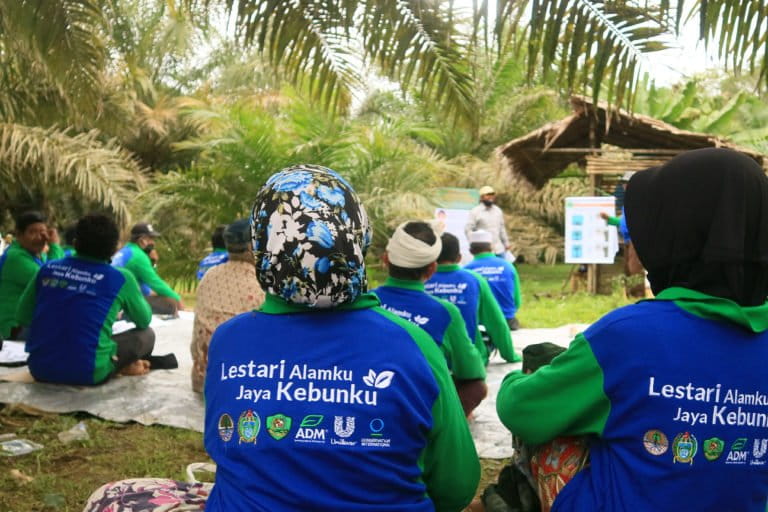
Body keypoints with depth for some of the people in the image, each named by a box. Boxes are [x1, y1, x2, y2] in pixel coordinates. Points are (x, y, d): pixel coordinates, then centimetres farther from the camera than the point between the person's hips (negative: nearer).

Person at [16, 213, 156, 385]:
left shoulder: (47, 269, 9)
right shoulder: (121, 278, 0)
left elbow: (23, 317, 18)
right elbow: (144, 321, 16)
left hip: (40, 370, 3)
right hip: (87, 373, -3)